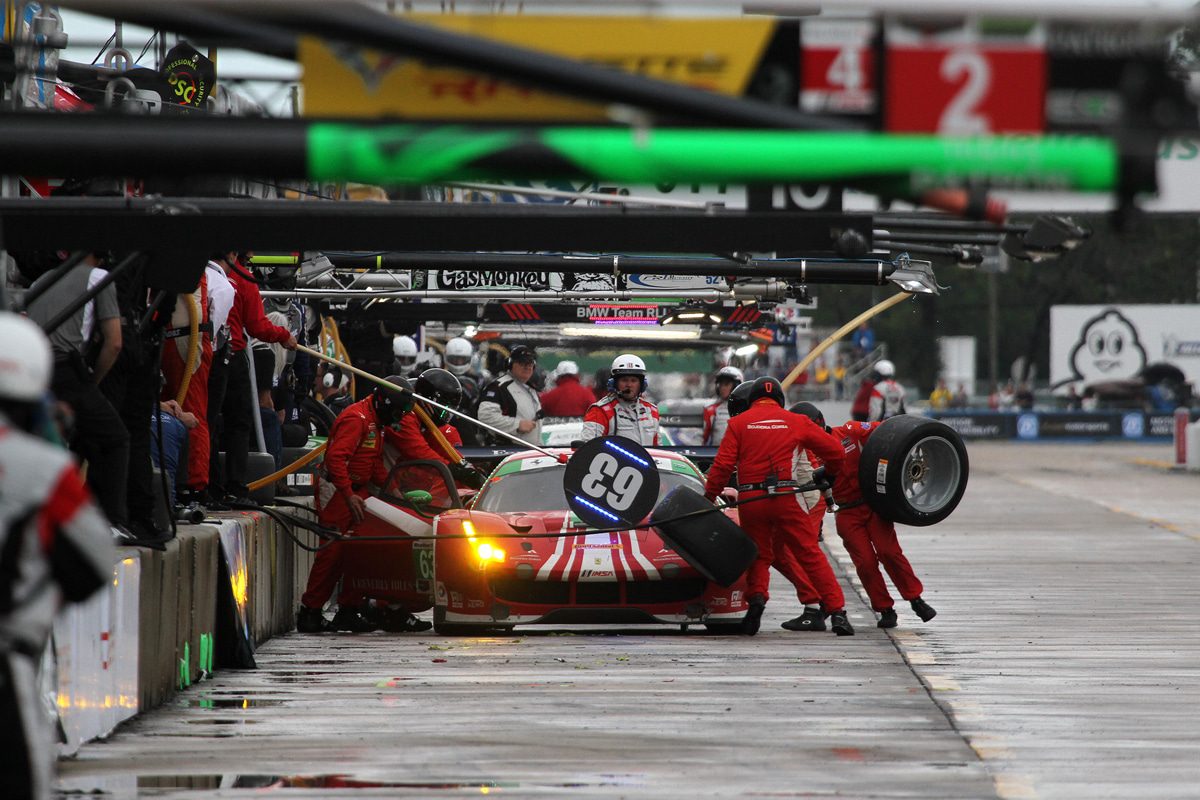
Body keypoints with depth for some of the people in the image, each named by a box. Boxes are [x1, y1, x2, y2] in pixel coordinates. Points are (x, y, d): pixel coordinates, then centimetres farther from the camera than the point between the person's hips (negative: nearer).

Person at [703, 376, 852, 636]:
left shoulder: (738, 423, 8)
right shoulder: (796, 422, 9)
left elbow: (723, 465, -2)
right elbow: (833, 449, 13)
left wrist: (708, 497, 5)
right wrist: (830, 474, 32)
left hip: (750, 499, 1)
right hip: (787, 497, -1)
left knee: (758, 555, 16)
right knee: (811, 554, 5)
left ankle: (756, 596, -12)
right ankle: (837, 611, -3)